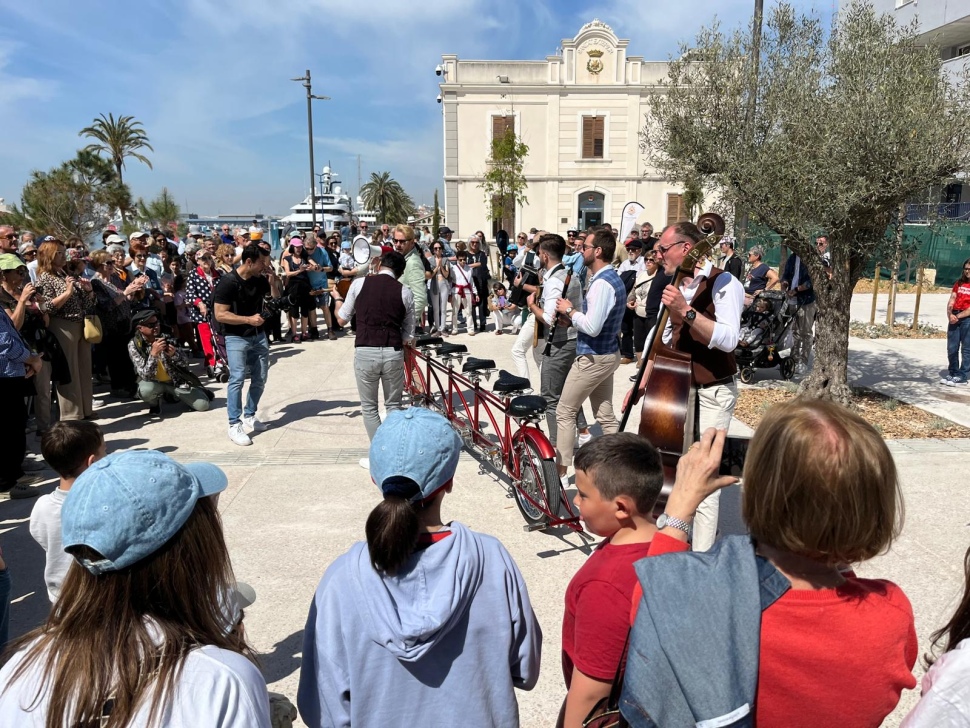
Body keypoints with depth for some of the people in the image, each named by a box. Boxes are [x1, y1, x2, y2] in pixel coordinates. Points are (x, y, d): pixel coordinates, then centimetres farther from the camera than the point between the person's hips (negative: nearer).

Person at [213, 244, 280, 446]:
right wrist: (248, 319, -25)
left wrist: (273, 279, -2)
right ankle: (234, 426, -7)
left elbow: (276, 297, 18)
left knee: (260, 379, 10)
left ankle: (249, 416, 26)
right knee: (237, 379, -12)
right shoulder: (228, 282, -16)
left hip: (258, 336, 7)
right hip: (236, 338, -7)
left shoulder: (259, 279, 2)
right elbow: (220, 315, -19)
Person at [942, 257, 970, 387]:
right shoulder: (959, 283, 13)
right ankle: (952, 373, 19)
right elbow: (952, 300, 8)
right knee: (952, 348, 9)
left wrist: (958, 316, -14)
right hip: (955, 317, 5)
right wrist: (950, 314, -7)